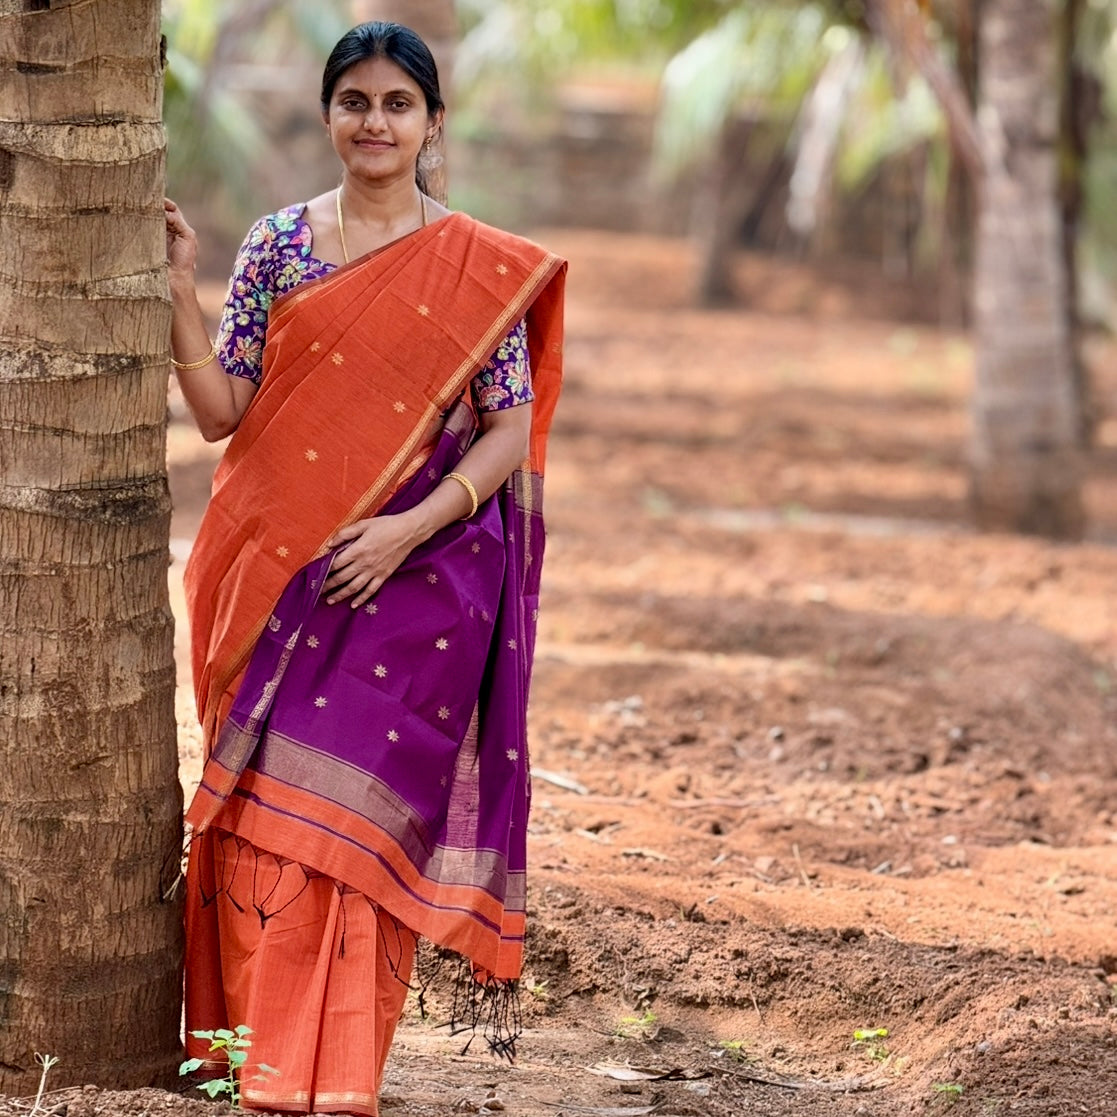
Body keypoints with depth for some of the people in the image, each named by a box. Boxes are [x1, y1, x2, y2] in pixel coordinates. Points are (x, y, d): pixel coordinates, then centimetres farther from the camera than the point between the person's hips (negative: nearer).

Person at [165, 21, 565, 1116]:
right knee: (264, 811, 1)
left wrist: (410, 528, -14)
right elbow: (222, 410, 3)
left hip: (422, 572, -2)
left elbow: (512, 428, -2)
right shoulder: (277, 245, 6)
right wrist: (177, 285, -9)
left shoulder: (481, 268, 0)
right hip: (285, 574, 2)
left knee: (354, 817, -4)